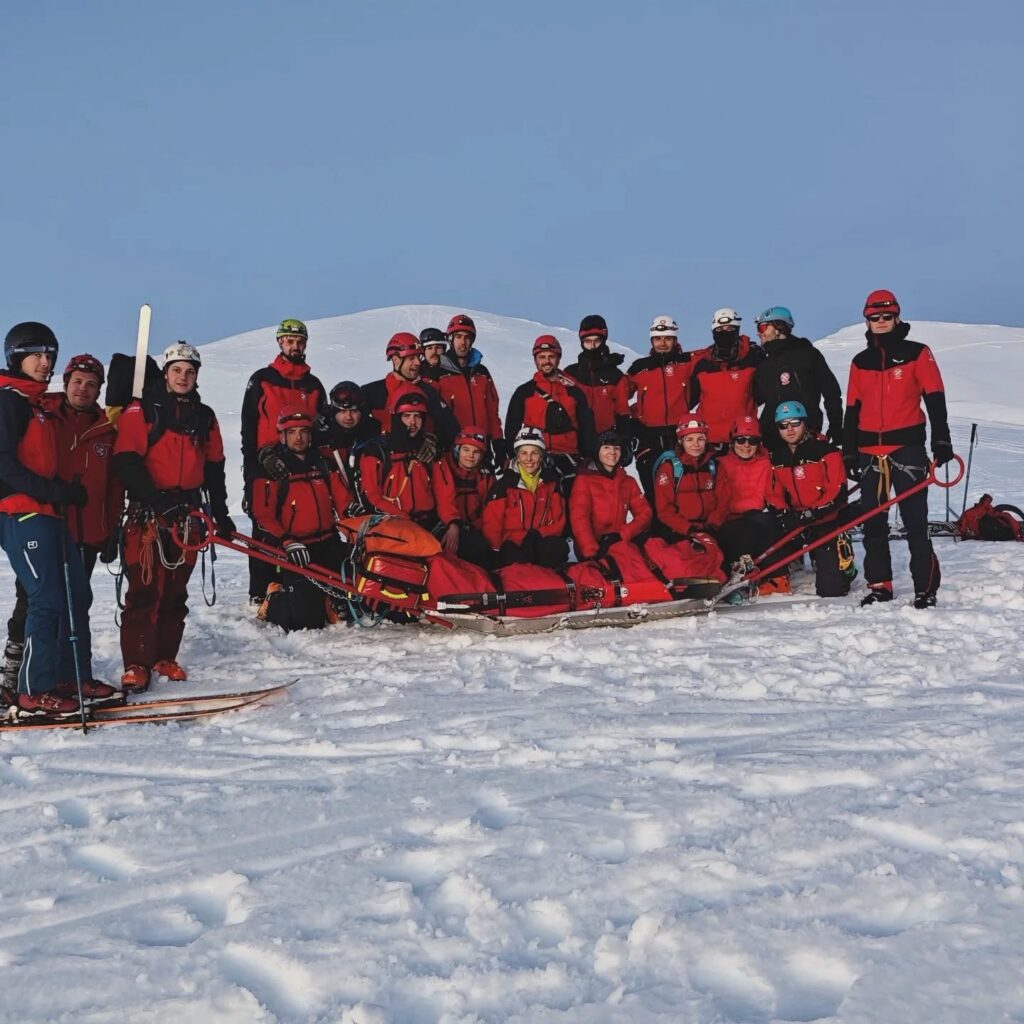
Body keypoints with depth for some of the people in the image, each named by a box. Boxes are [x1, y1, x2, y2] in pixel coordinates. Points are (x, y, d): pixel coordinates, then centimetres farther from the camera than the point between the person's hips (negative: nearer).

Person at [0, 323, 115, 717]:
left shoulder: (37, 403, 21)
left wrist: (69, 491, 9)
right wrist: (53, 490, -23)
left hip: (47, 512, 10)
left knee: (76, 595, 11)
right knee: (47, 599, -12)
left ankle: (72, 678, 19)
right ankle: (33, 692, -7)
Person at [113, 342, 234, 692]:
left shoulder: (205, 417, 15)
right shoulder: (142, 412, -1)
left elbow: (214, 469, 20)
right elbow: (126, 462, -11)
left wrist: (221, 513, 17)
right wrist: (158, 501, -21)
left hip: (188, 512, 5)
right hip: (147, 513, -5)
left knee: (176, 590, 7)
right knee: (144, 587, -9)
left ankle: (165, 656, 16)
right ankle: (136, 663, -7)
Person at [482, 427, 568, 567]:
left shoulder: (551, 481, 9)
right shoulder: (504, 483, 1)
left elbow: (558, 521, 9)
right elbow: (492, 523, -3)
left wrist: (538, 535, -8)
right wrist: (497, 551, -15)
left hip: (542, 541, 2)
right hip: (513, 543, -2)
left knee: (559, 548, -31)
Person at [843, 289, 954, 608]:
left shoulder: (917, 353, 2)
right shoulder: (860, 362, 14)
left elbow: (935, 400, -2)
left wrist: (941, 441, -9)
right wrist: (849, 453, 13)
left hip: (907, 448, -4)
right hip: (870, 452, 4)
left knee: (915, 522, -6)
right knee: (872, 523, 6)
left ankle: (926, 588, -2)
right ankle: (879, 585, 15)